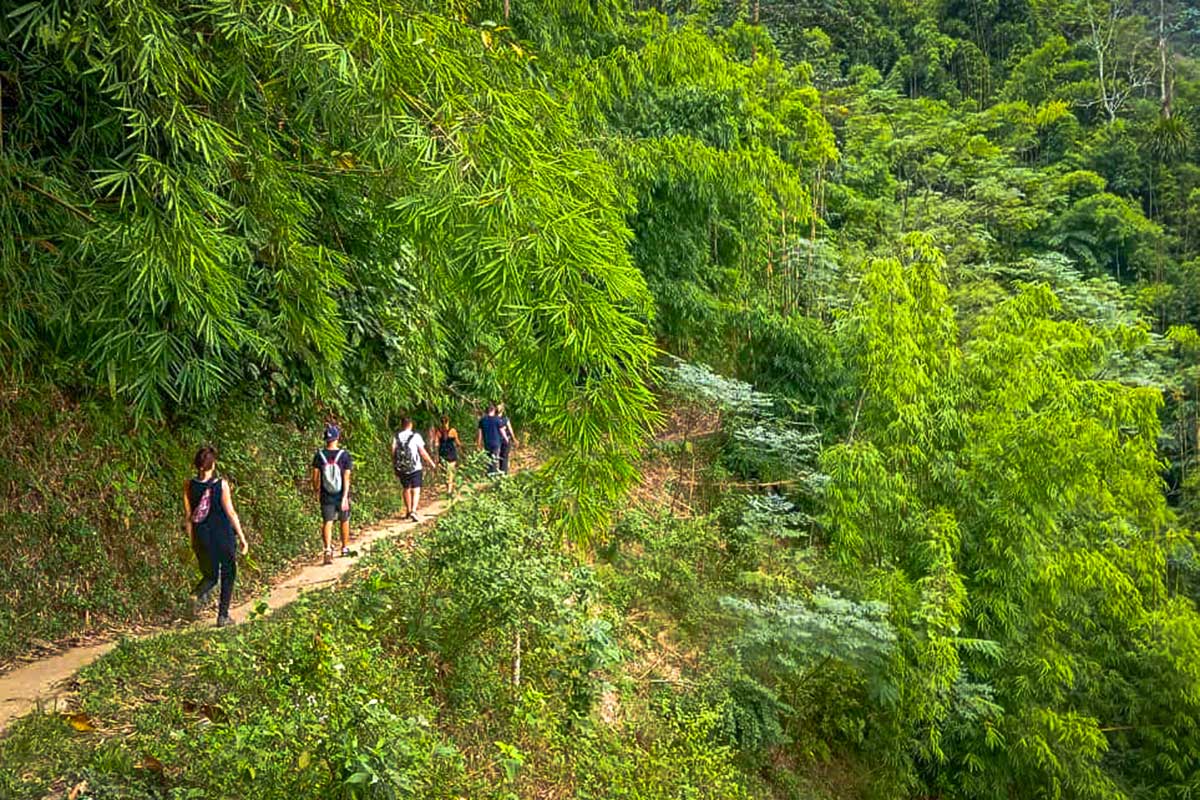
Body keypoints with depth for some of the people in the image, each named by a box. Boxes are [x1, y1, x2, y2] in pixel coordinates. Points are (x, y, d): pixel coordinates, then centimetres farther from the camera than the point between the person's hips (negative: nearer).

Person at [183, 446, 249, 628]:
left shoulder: (189, 486, -4)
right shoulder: (221, 484, -13)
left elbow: (188, 516, 2)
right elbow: (231, 513, -11)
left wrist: (192, 541, 12)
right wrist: (242, 538, -3)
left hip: (202, 537, 3)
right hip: (223, 536, -3)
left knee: (210, 576, 19)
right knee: (228, 575, 15)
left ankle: (198, 595, -13)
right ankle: (223, 616, 14)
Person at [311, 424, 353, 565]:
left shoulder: (319, 455, -6)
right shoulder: (344, 455, -11)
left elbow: (315, 476, -1)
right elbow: (346, 478, -15)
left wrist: (316, 489, 17)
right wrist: (345, 497, -15)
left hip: (326, 496, 1)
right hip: (341, 495, -1)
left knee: (327, 523, 1)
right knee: (344, 521, 18)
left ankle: (328, 550, -18)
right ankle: (345, 548, 32)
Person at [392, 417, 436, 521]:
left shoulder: (396, 437, 2)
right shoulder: (416, 436, -7)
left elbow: (393, 453, 2)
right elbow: (422, 452, -6)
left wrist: (395, 468, 11)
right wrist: (431, 463, 7)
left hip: (401, 469, 4)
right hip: (414, 468, -4)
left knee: (406, 489, 19)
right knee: (415, 491, -4)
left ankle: (408, 511, 30)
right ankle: (413, 511, -22)